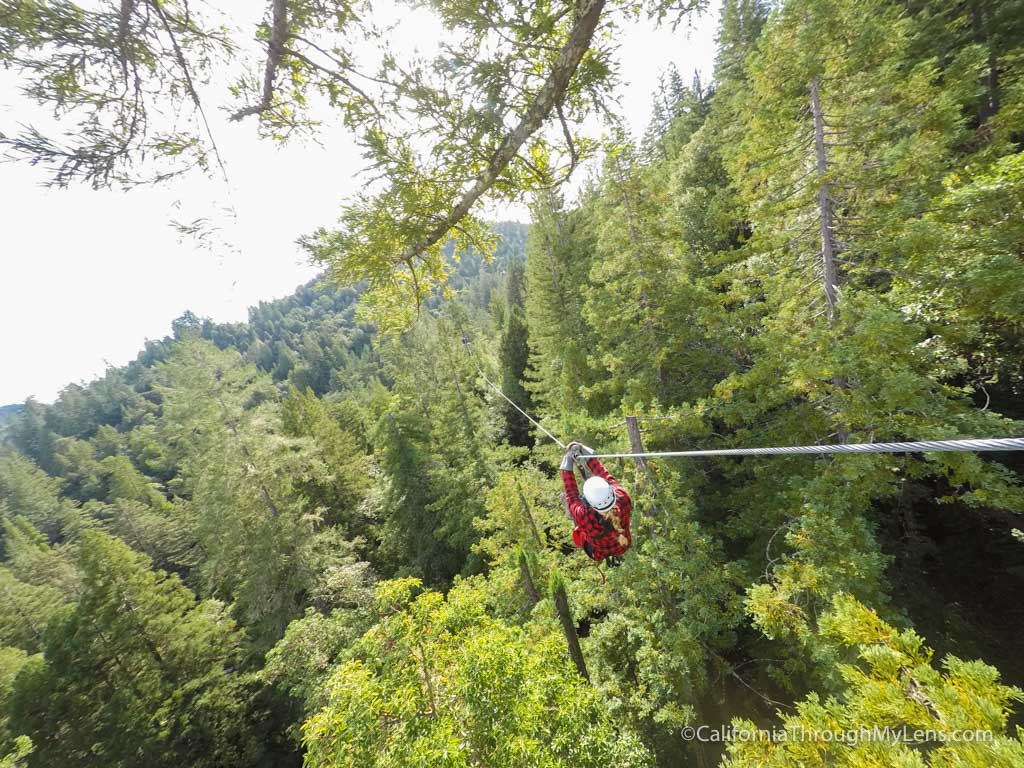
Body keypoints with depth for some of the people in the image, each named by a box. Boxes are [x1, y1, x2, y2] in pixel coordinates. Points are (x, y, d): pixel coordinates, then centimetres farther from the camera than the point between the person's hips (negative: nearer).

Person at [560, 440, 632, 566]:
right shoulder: (624, 500, -38)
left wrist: (567, 465, -18)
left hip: (599, 554, -2)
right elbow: (607, 477, -21)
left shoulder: (584, 518, -45)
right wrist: (587, 454, -13)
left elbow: (571, 495, -26)